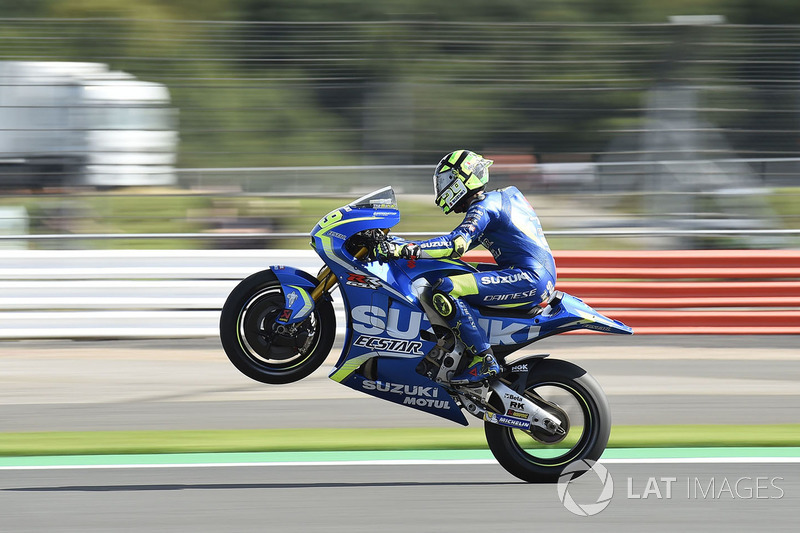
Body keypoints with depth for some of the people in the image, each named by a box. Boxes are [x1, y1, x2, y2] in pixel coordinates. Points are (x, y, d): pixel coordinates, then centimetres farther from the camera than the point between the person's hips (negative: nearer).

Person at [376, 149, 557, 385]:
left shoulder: (483, 207, -8)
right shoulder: (499, 198, 22)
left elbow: (457, 244, -23)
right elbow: (466, 240, 32)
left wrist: (404, 250, -26)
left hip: (529, 279, -11)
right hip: (542, 278, 11)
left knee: (444, 290, -21)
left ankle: (484, 361, -21)